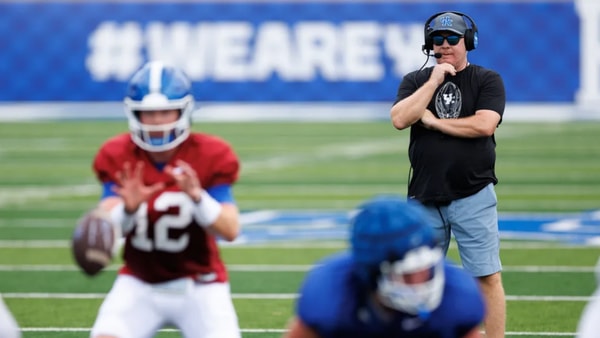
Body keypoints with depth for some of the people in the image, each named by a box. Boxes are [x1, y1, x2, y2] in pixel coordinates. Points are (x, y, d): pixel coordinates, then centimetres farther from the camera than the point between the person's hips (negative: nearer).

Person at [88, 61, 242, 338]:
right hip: (139, 283, 1)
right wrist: (128, 208, -41)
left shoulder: (212, 157, -13)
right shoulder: (118, 158, -9)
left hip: (198, 285, -1)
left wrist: (196, 196, -39)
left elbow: (230, 230, -21)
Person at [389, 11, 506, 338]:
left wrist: (433, 121, -8)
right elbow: (399, 119, -8)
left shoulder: (487, 80, 2)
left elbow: (484, 125, -14)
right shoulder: (415, 81, 10)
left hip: (473, 197, -3)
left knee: (488, 276, -6)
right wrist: (434, 81, -10)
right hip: (425, 199, 3)